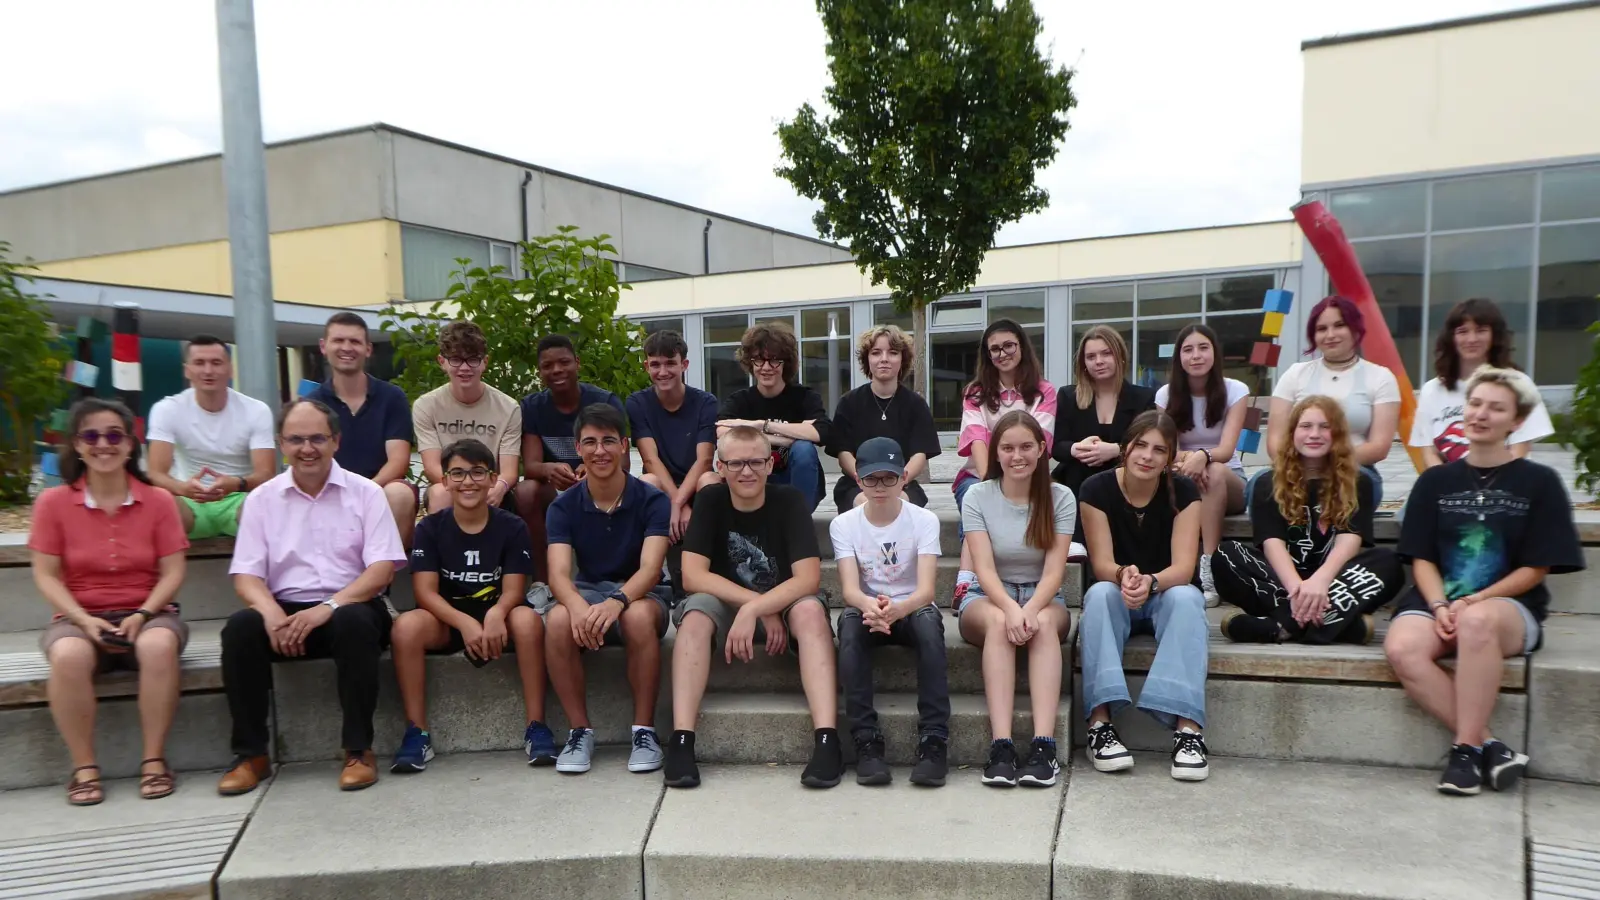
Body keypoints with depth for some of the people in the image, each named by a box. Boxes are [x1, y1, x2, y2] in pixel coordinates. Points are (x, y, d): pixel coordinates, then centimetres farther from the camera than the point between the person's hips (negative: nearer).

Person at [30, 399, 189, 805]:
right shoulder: (53, 502, 2)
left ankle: (154, 760, -22)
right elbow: (46, 575, 0)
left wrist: (143, 614, -16)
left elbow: (173, 571, 0)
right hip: (79, 618, 0)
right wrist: (84, 619, -14)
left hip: (147, 614, 0)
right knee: (68, 656, -35)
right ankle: (84, 767, -18)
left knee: (159, 646, -35)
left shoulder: (158, 500, 2)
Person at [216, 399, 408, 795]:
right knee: (240, 627, -27)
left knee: (355, 621, -35)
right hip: (285, 611, 2)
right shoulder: (261, 499, 9)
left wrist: (328, 607, -22)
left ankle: (358, 749, -22)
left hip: (349, 605, -2)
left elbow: (382, 568, -6)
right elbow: (246, 575, 3)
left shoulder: (365, 493, 3)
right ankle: (250, 754, -14)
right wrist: (273, 614, -20)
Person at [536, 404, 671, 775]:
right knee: (558, 621, -32)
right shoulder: (564, 506, -1)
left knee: (638, 616, -37)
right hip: (585, 592, 2)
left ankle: (644, 731, -22)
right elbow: (559, 573, -14)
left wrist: (616, 601, -41)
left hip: (638, 594, -2)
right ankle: (580, 731, -16)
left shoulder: (652, 501, -6)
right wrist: (578, 606, -39)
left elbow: (650, 569, -19)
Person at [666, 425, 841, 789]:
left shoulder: (789, 500, -11)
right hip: (726, 607, 1)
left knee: (810, 610, -32)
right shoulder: (710, 500, -8)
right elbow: (693, 575, -16)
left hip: (784, 604, -1)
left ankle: (827, 741, -42)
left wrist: (752, 611, -31)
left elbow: (808, 578, -19)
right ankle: (681, 741, -35)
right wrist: (761, 606, -23)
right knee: (696, 613, -30)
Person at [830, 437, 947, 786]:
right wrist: (868, 605, -44)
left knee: (929, 621, -36)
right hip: (865, 608, 1)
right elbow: (849, 588, -18)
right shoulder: (843, 524, -5)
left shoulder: (924, 520, -8)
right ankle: (866, 741, -32)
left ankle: (934, 741, -33)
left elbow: (926, 589, -20)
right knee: (850, 622, -34)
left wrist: (898, 608, -44)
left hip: (911, 609, -1)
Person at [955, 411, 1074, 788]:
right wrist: (1012, 609, -34)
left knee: (1045, 622, -35)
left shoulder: (1060, 498, -1)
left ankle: (1044, 744, -43)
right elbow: (985, 570, -14)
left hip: (1043, 597, 1)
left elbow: (1054, 571, -11)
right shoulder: (978, 497, -3)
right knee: (998, 621, -36)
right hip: (988, 597, -1)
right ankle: (1000, 745, -43)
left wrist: (1031, 609, -31)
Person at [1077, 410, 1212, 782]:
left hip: (1167, 592, 1)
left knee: (1186, 598, -33)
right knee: (1100, 593, -34)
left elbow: (1183, 567, -18)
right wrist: (1125, 575, -41)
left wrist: (1150, 582, -41)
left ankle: (1188, 727, -42)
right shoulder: (1097, 490, -11)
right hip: (1115, 595, 0)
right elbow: (1101, 564, -16)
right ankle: (1100, 724, -41)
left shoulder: (1183, 492, -9)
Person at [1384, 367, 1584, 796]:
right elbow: (1422, 559, 7)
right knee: (1401, 648, -32)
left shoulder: (1539, 482, 5)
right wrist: (1440, 607, -12)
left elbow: (1535, 569, 0)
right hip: (1439, 602, 3)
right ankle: (1490, 745, -21)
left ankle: (1467, 747, -26)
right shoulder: (1435, 481, 12)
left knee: (1477, 622, -39)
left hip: (1510, 606, -2)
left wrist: (1472, 602, -13)